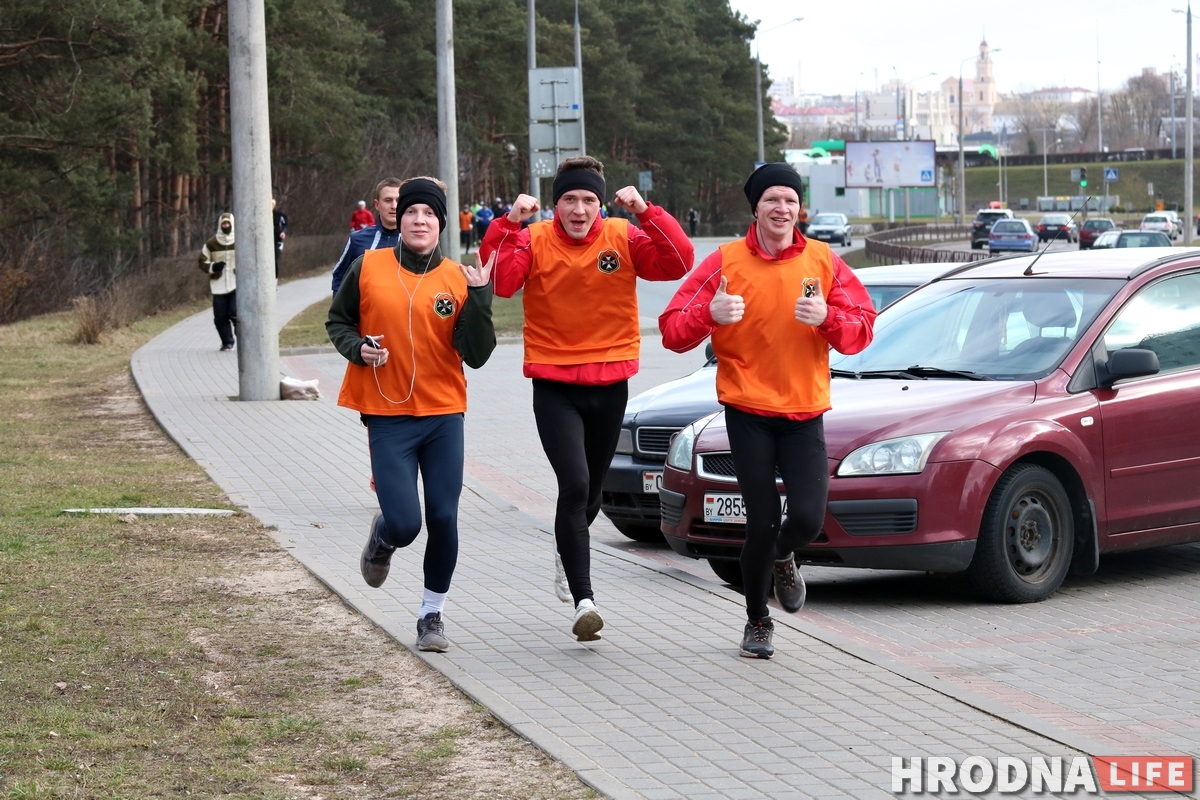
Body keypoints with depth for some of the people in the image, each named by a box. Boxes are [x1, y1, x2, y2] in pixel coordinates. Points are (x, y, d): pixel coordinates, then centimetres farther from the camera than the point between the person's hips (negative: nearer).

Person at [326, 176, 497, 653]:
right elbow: (337, 321, 12)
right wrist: (357, 347, -9)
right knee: (404, 525, -9)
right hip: (388, 418, -1)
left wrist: (478, 297, -18)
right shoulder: (368, 268, -2)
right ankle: (382, 538, 29)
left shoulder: (459, 280, -2)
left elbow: (476, 355, -8)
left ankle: (432, 615, 18)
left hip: (444, 416, 1)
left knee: (443, 519, -1)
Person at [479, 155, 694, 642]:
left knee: (591, 489, 20)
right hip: (554, 387, -3)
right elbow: (499, 281, -24)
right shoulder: (533, 240, -8)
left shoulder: (623, 238, -5)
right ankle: (583, 600, -18)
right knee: (574, 485, -19)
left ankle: (570, 555, 52)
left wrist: (645, 213, -26)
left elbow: (678, 264, -18)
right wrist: (510, 224, -29)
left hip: (610, 384, 3)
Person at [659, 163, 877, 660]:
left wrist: (827, 317, -19)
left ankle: (784, 557, 27)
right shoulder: (726, 262, -3)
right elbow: (672, 330, -6)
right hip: (748, 411, -1)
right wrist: (710, 313, -26)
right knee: (761, 522, -3)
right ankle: (757, 622, 20)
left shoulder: (823, 261, 3)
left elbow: (862, 330, 2)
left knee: (807, 518, -12)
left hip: (804, 412, 1)